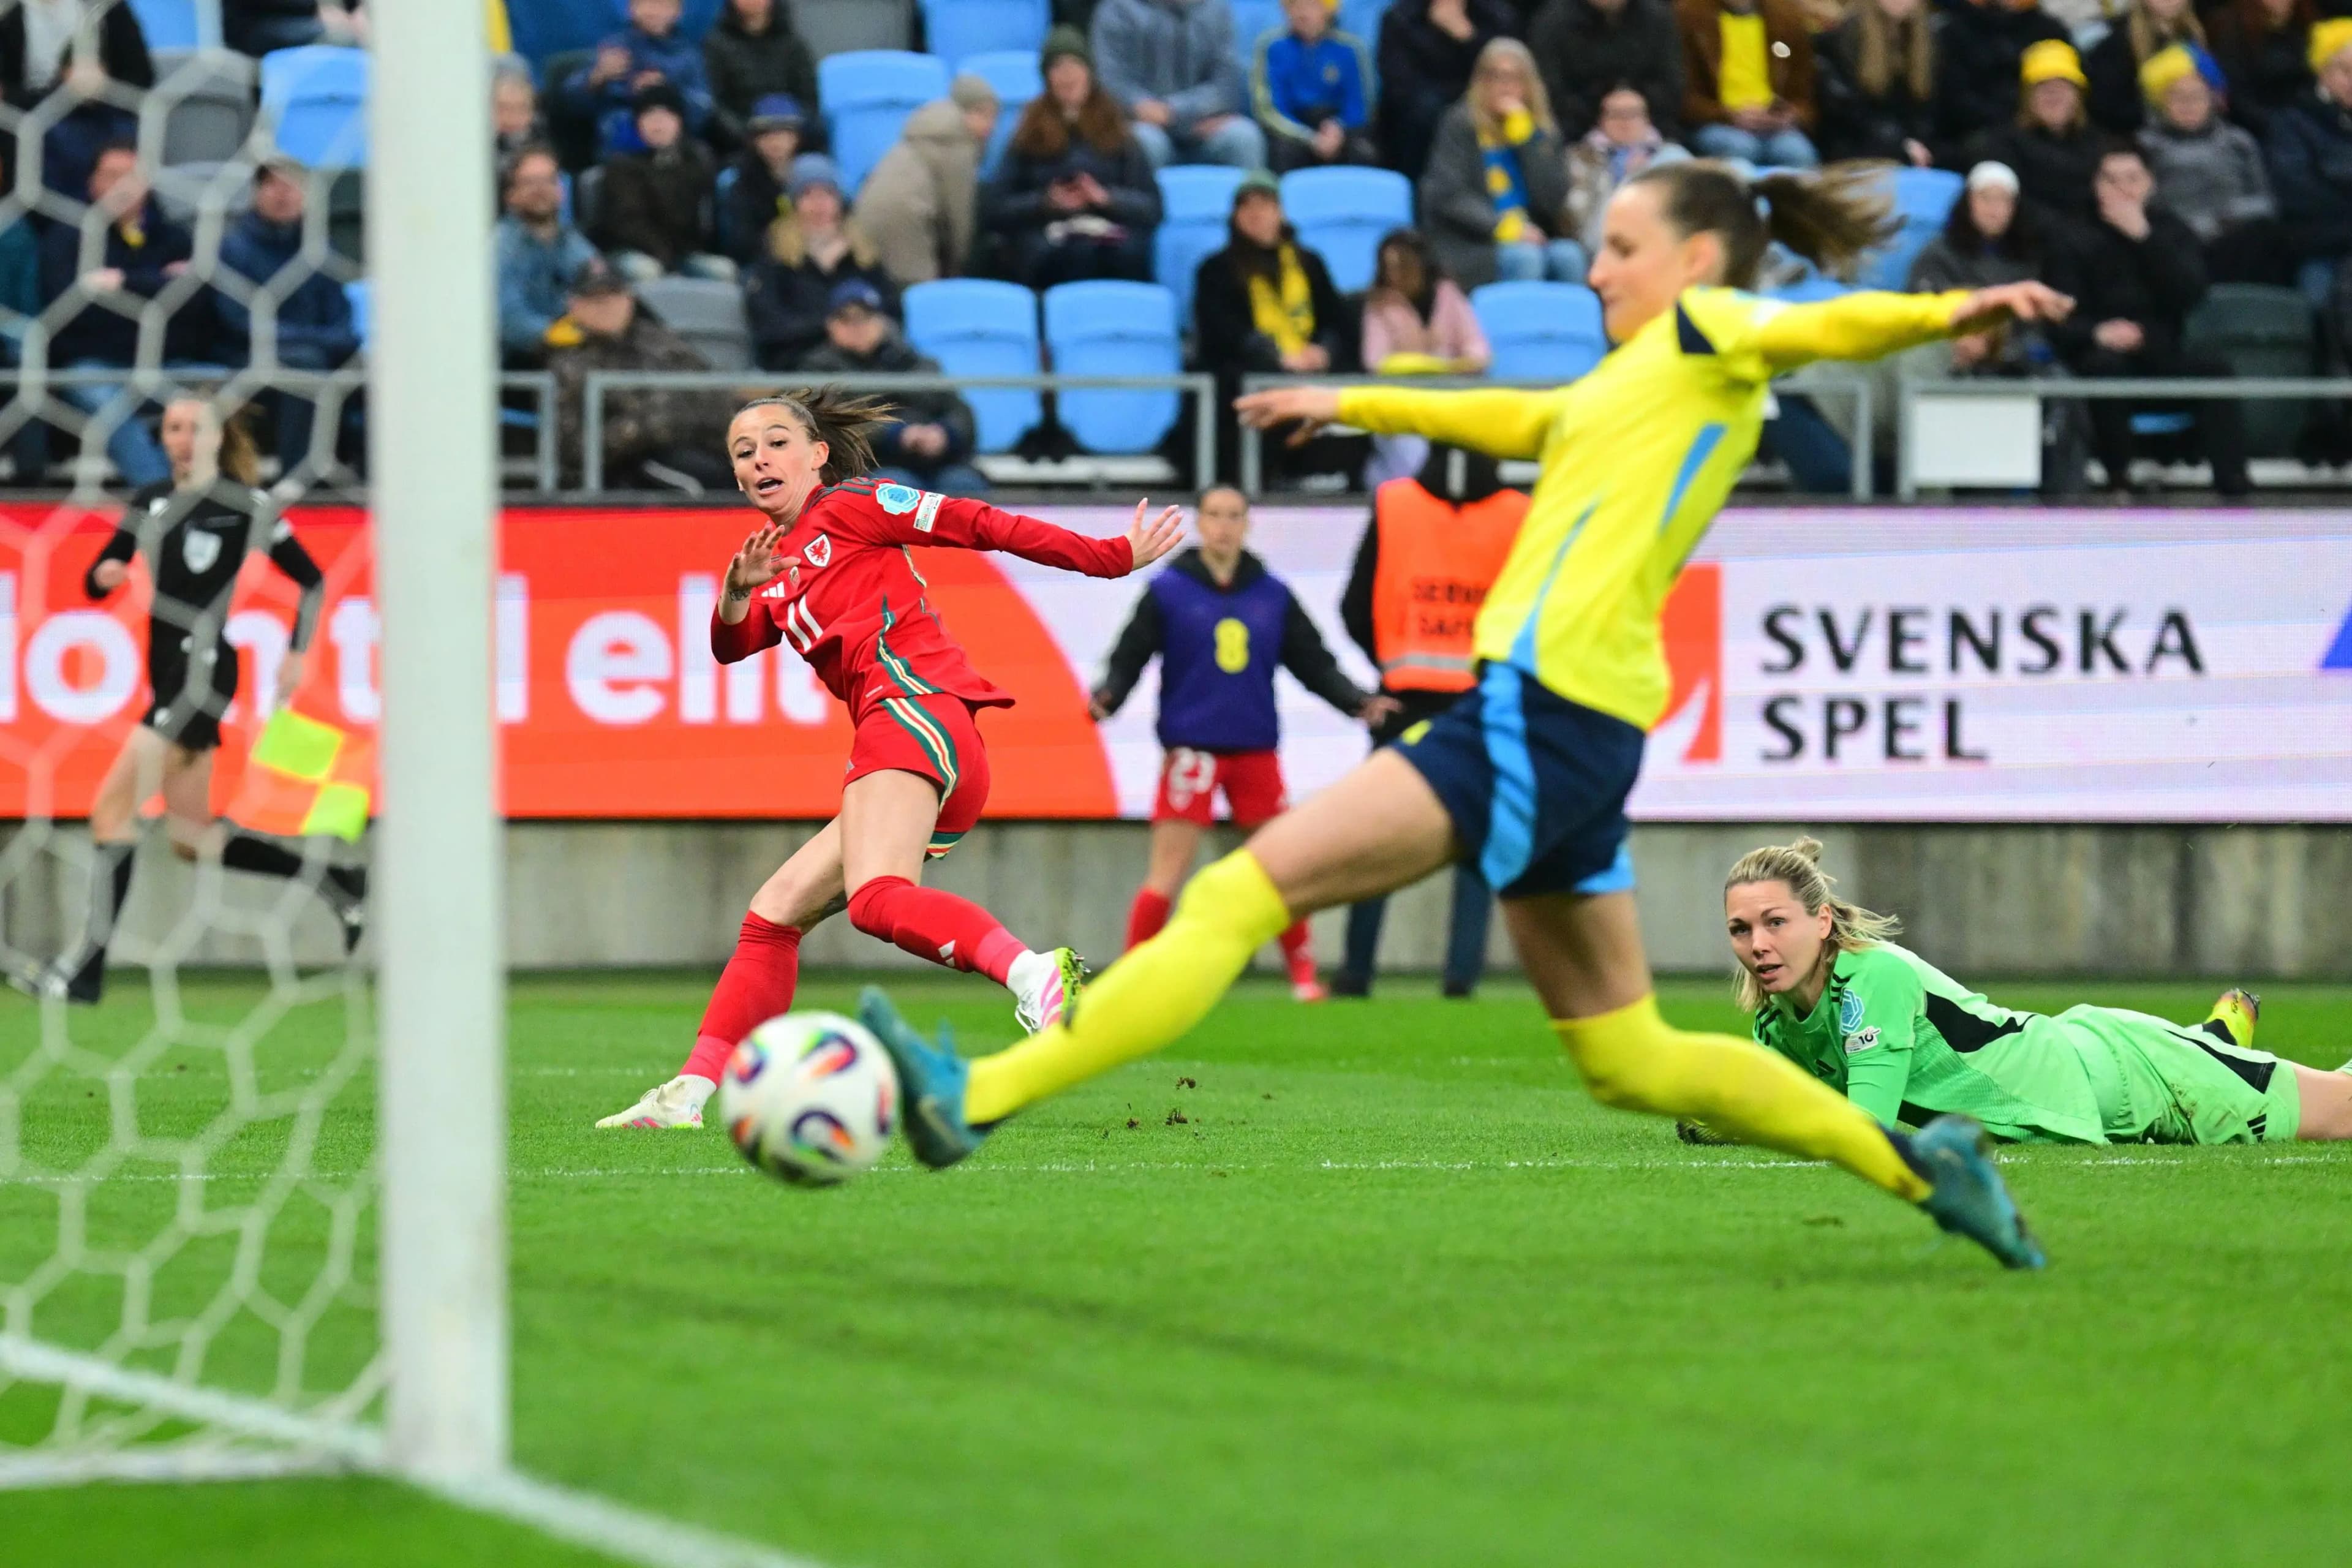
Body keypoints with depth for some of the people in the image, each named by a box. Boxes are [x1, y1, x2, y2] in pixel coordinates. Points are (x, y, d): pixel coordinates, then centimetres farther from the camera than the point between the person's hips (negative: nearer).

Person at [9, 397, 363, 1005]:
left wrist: (296, 653, -6)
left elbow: (311, 579, 3)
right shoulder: (150, 502, 11)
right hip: (167, 675, 8)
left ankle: (86, 970, -14)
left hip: (204, 672, -8)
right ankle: (337, 885, 26)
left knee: (114, 809, -15)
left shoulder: (246, 507, -6)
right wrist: (103, 575, -9)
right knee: (191, 840, 12)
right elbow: (96, 583, 13)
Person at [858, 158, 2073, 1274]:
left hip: (1542, 713, -10)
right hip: (1570, 728, 10)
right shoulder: (1643, 379, 26)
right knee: (1629, 1061, 14)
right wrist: (1352, 404, 51)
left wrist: (1949, 314, -38)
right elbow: (1518, 422, 42)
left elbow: (1829, 325, -18)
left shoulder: (1708, 331, 2)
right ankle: (1914, 1163, 16)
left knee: (1238, 896, -12)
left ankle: (972, 1098, -17)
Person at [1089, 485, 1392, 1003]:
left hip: (1256, 750, 3)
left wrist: (1359, 702, -4)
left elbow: (1315, 665, 10)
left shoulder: (1273, 596, 8)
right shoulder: (1166, 591, 0)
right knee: (1168, 872, -8)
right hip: (1191, 748, -3)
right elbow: (1127, 659, -2)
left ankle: (1304, 975, 15)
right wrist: (1106, 697, -22)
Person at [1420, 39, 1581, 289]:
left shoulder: (1543, 133, 14)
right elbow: (1448, 195, -6)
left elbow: (1554, 199, 1)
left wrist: (1523, 135, -3)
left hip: (1531, 240, 4)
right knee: (1524, 259, -33)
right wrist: (1501, 227, -17)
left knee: (1569, 256, -27)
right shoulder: (1460, 126, 5)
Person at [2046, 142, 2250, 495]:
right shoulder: (2077, 241, 6)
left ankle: (2232, 480, -34)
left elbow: (2190, 293, -8)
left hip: (2162, 357, 2)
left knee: (2214, 368, -26)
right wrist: (2097, 331, -29)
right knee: (2108, 363, -36)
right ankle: (2117, 479, -31)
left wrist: (2143, 237, -14)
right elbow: (2061, 322, -6)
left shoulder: (2171, 232, 12)